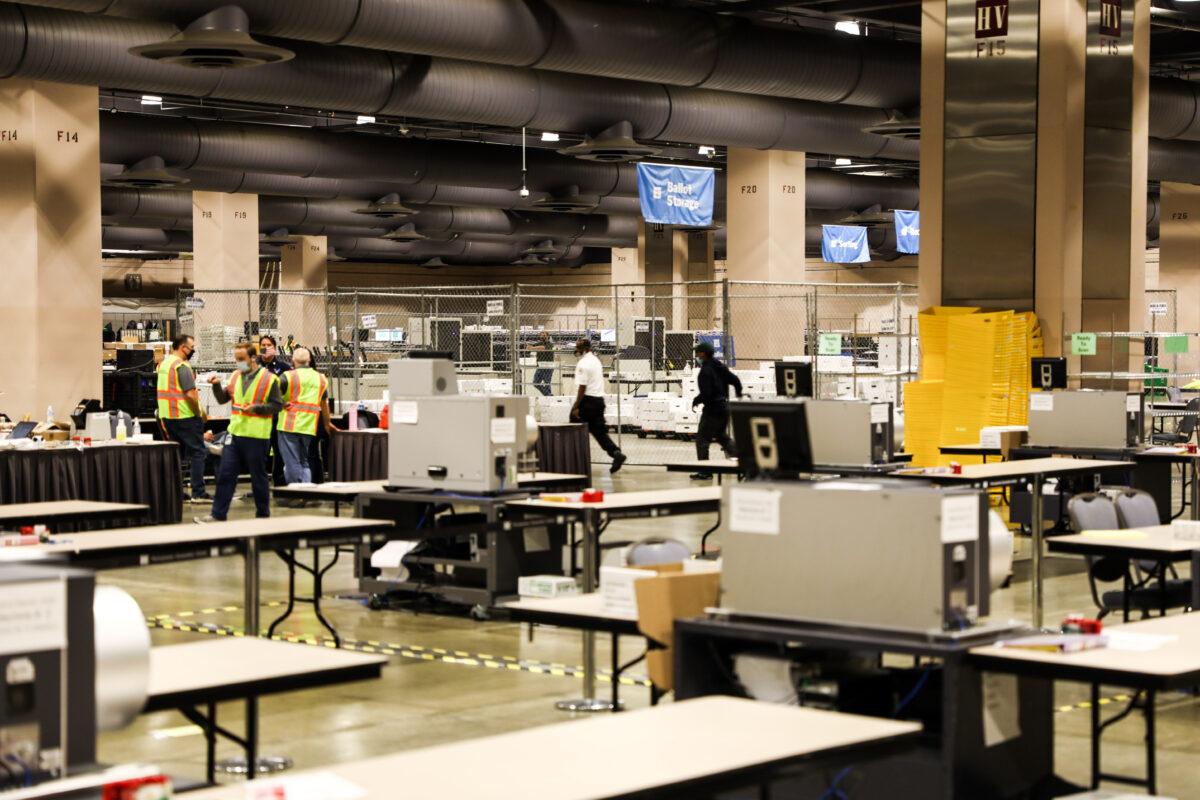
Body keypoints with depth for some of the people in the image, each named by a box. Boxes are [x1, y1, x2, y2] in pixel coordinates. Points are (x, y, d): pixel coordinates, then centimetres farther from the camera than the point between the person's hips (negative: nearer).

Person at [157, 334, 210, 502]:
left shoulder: (163, 364, 13)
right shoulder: (182, 365, -15)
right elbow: (190, 394, -21)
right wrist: (199, 413, -10)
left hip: (167, 416, 8)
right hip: (185, 416, -8)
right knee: (197, 453, -1)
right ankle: (198, 493, -3)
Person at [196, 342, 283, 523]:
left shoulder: (269, 379, -7)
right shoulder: (236, 377, 10)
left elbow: (277, 405, -7)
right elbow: (222, 399, 15)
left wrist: (256, 408, -18)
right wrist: (216, 385, -3)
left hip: (257, 436, -5)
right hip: (235, 433, 5)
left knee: (258, 478, 5)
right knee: (225, 475, 2)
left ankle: (263, 516, 17)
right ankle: (218, 515, 7)